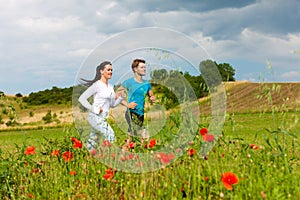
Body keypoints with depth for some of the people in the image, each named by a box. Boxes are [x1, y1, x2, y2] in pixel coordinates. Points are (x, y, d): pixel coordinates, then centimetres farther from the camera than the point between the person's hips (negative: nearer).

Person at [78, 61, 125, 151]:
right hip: (95, 117, -7)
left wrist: (121, 96, 3)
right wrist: (94, 109, -15)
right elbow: (81, 98, -12)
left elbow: (113, 104, 20)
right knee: (110, 135, -22)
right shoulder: (97, 85, -9)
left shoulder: (110, 87, 14)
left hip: (103, 118, 8)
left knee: (92, 143, 11)